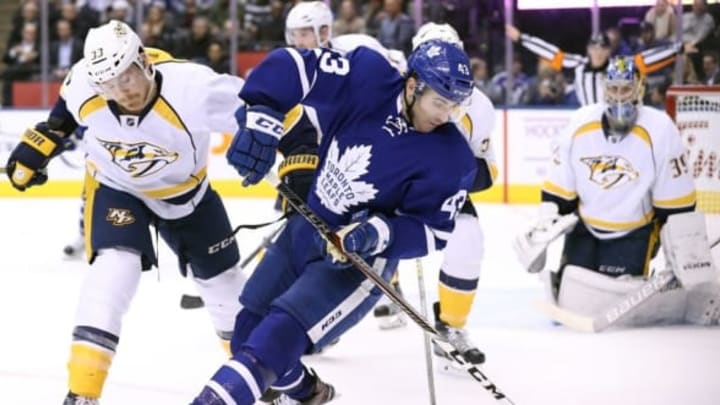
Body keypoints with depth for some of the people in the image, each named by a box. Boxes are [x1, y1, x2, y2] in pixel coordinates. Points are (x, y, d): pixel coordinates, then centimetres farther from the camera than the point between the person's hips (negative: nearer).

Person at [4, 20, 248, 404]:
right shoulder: (85, 87, -29)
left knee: (220, 275, 14)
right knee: (116, 267, -24)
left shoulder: (192, 88, -41)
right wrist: (38, 145, 2)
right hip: (116, 186, 0)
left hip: (186, 189, 1)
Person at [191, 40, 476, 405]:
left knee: (279, 334, -23)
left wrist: (378, 233, -31)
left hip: (360, 260, -5)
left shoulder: (449, 159, -20)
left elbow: (432, 230, -15)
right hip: (306, 228, 5)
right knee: (249, 328, 16)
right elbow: (291, 66, -11)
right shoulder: (367, 79, -16)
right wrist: (261, 118, -23)